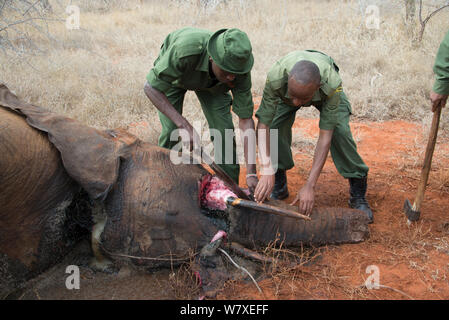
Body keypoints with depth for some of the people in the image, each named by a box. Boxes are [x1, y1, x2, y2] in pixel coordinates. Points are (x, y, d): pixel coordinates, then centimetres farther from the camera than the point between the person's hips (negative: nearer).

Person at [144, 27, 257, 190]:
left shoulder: (239, 69, -35)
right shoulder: (186, 50, -47)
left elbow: (246, 119, -29)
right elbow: (151, 87, -38)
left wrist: (251, 174, -34)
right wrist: (184, 125, -46)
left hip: (210, 82, 2)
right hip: (172, 73, -2)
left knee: (223, 128, -12)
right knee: (171, 130, -15)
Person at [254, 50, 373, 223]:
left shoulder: (332, 84, -45)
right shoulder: (276, 78, -44)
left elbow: (325, 136, -42)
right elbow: (263, 125, -37)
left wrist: (310, 185, -44)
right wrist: (267, 172, -46)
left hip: (325, 92, -1)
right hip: (285, 94, 2)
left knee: (339, 131, -23)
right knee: (276, 126, -21)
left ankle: (358, 195, -5)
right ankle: (279, 186, 3)